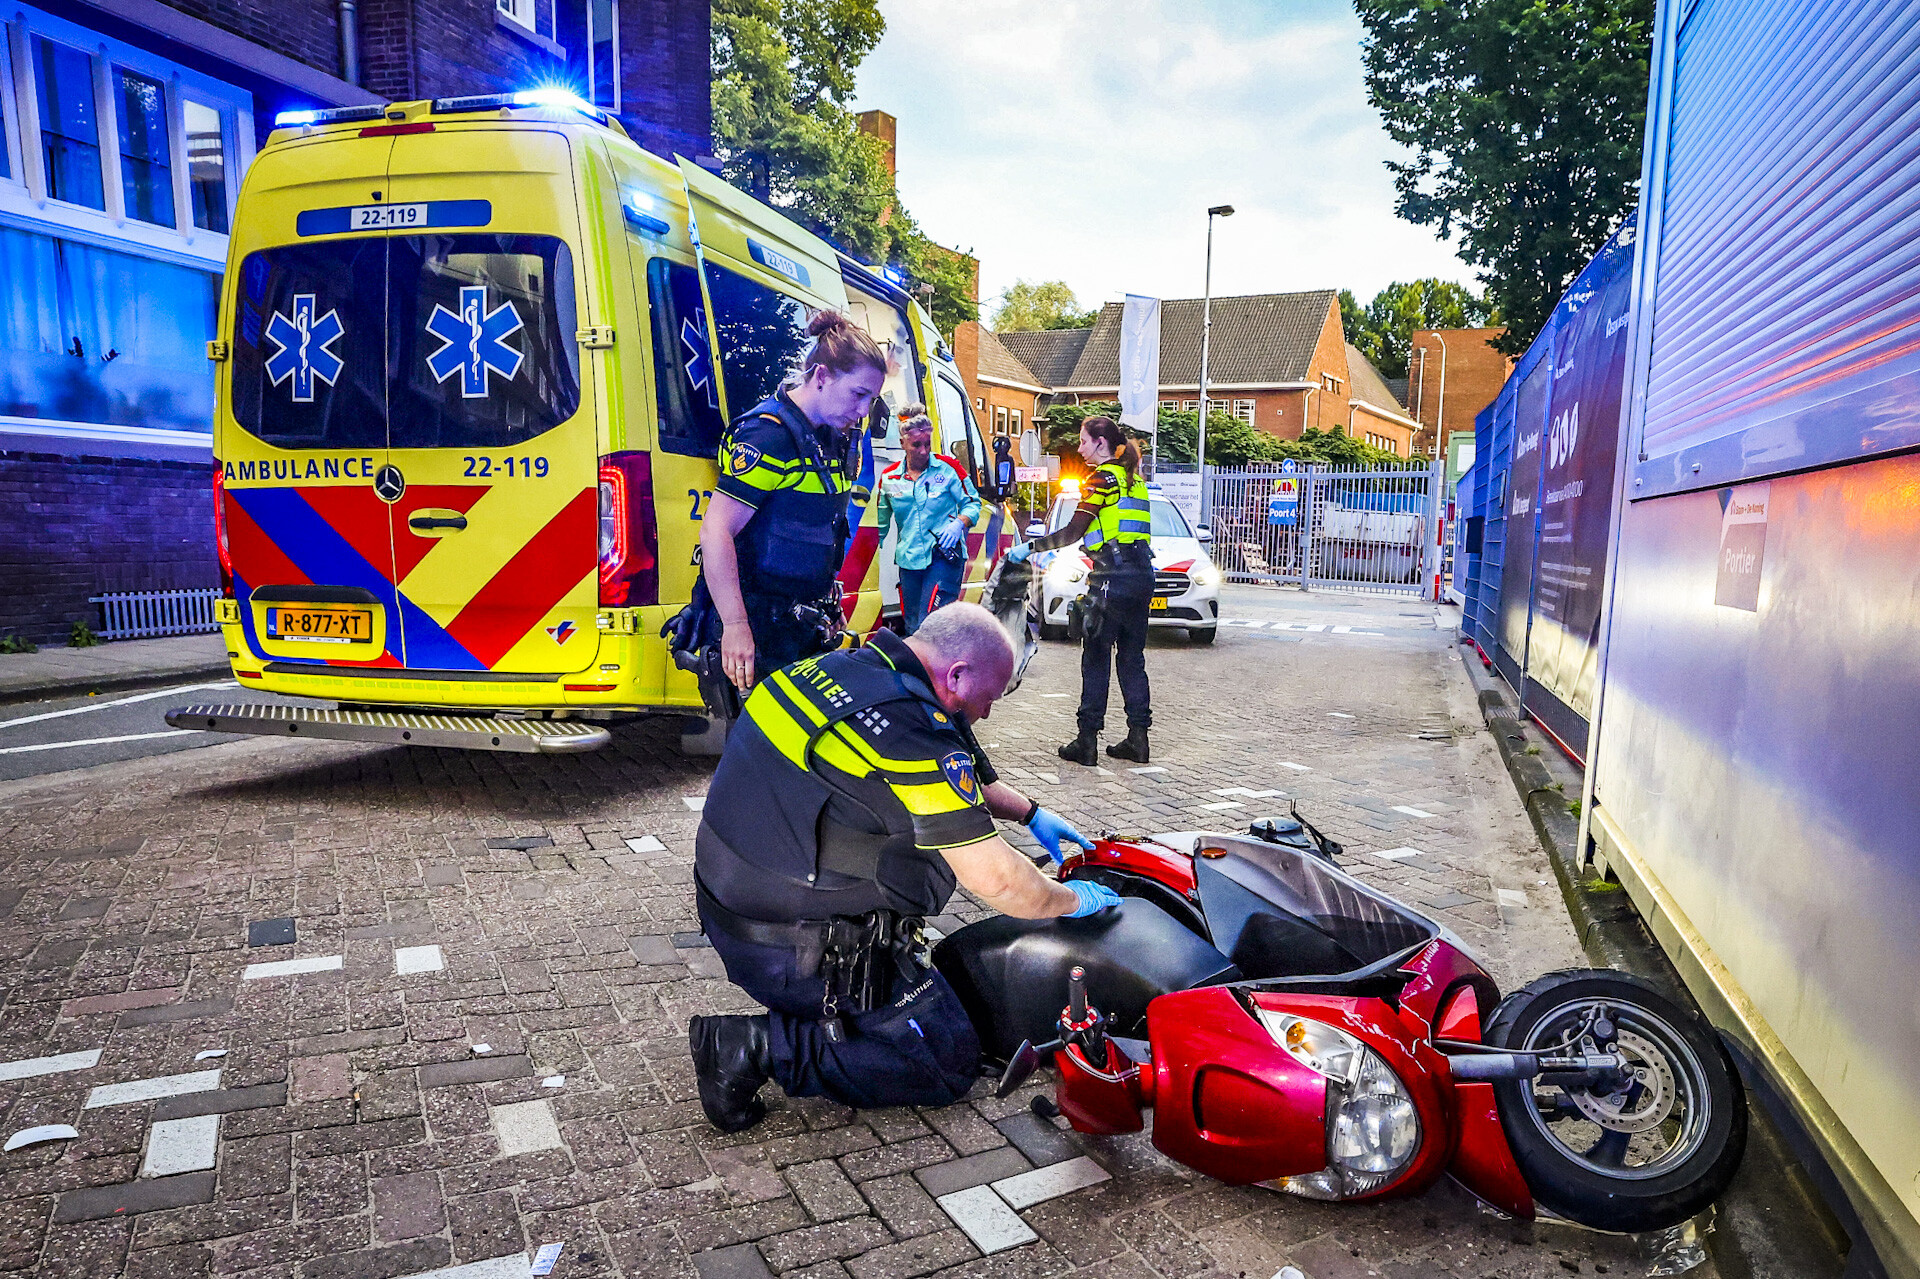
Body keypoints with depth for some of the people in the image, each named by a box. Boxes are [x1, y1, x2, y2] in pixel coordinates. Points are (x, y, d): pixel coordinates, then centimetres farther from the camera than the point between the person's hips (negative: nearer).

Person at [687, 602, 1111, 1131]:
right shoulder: (914, 731, -24)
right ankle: (759, 1046, -7)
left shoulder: (849, 666, 3)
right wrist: (1071, 900, 0)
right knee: (951, 1064, 2)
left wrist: (1032, 814, 22)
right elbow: (998, 881, -19)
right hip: (798, 946, -9)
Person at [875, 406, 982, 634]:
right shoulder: (889, 477, 8)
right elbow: (880, 522, 19)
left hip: (944, 557, -4)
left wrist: (959, 523, -14)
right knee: (912, 627, 8)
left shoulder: (949, 468, 0)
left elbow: (972, 503, 6)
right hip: (908, 560, 4)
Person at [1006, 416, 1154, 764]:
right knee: (1132, 657, 12)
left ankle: (1087, 740, -1)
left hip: (1114, 576, -8)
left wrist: (1029, 547, -5)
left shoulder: (1103, 477, -7)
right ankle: (1138, 737, 13)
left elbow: (1073, 532, -12)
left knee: (1096, 658, -3)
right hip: (1142, 573, 8)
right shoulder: (1133, 477, 19)